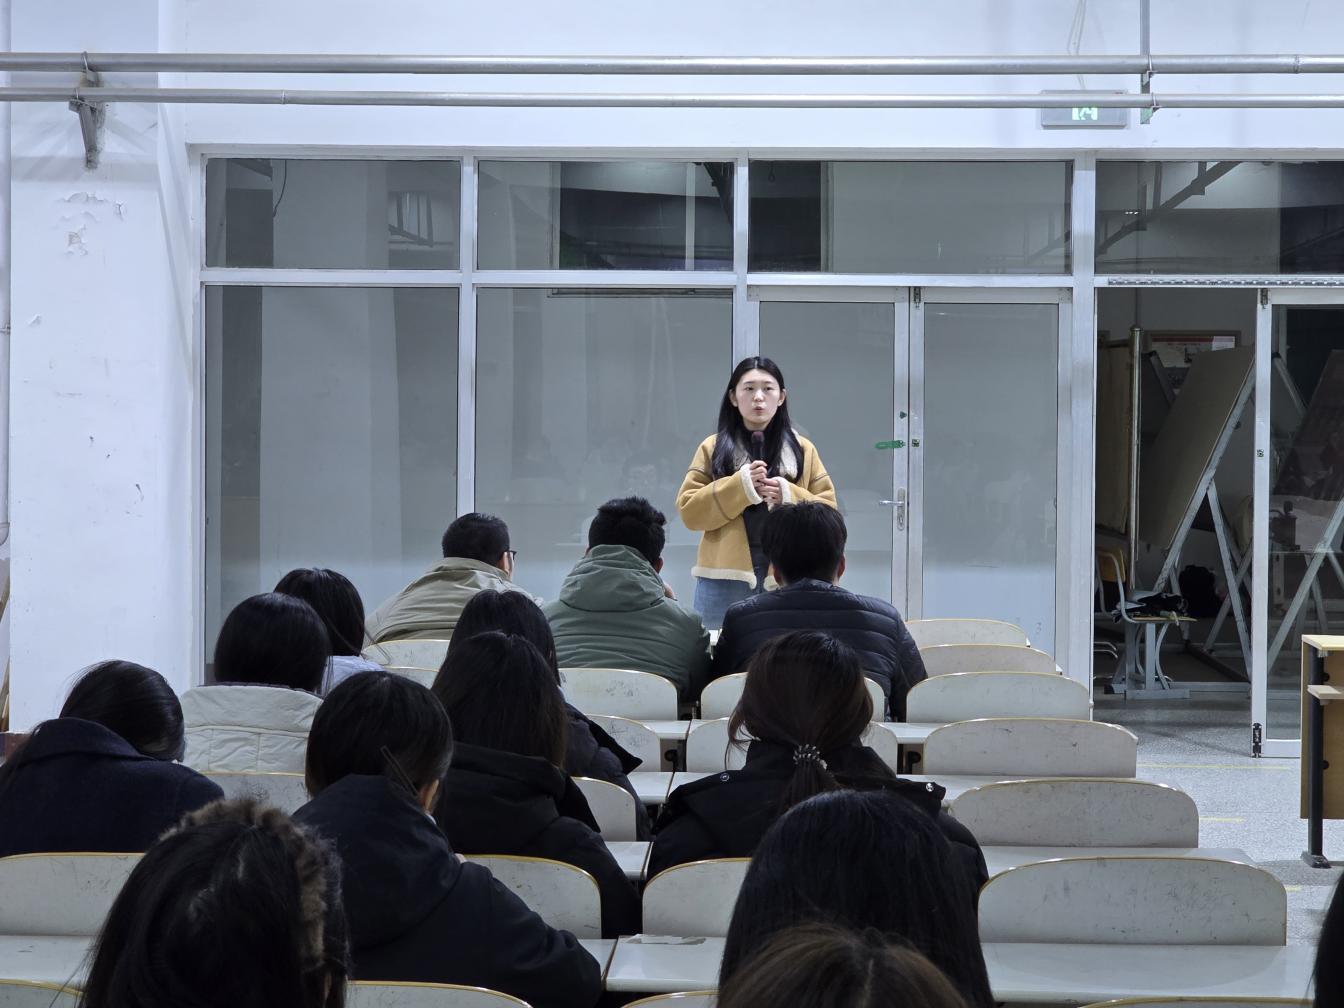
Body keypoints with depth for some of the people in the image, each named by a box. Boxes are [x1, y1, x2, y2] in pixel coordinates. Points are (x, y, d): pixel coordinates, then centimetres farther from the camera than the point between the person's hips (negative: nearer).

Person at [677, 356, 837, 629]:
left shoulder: (802, 450, 11)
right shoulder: (713, 448, 9)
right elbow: (689, 510, 0)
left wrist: (789, 497, -11)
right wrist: (739, 485, -11)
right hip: (725, 576, 0)